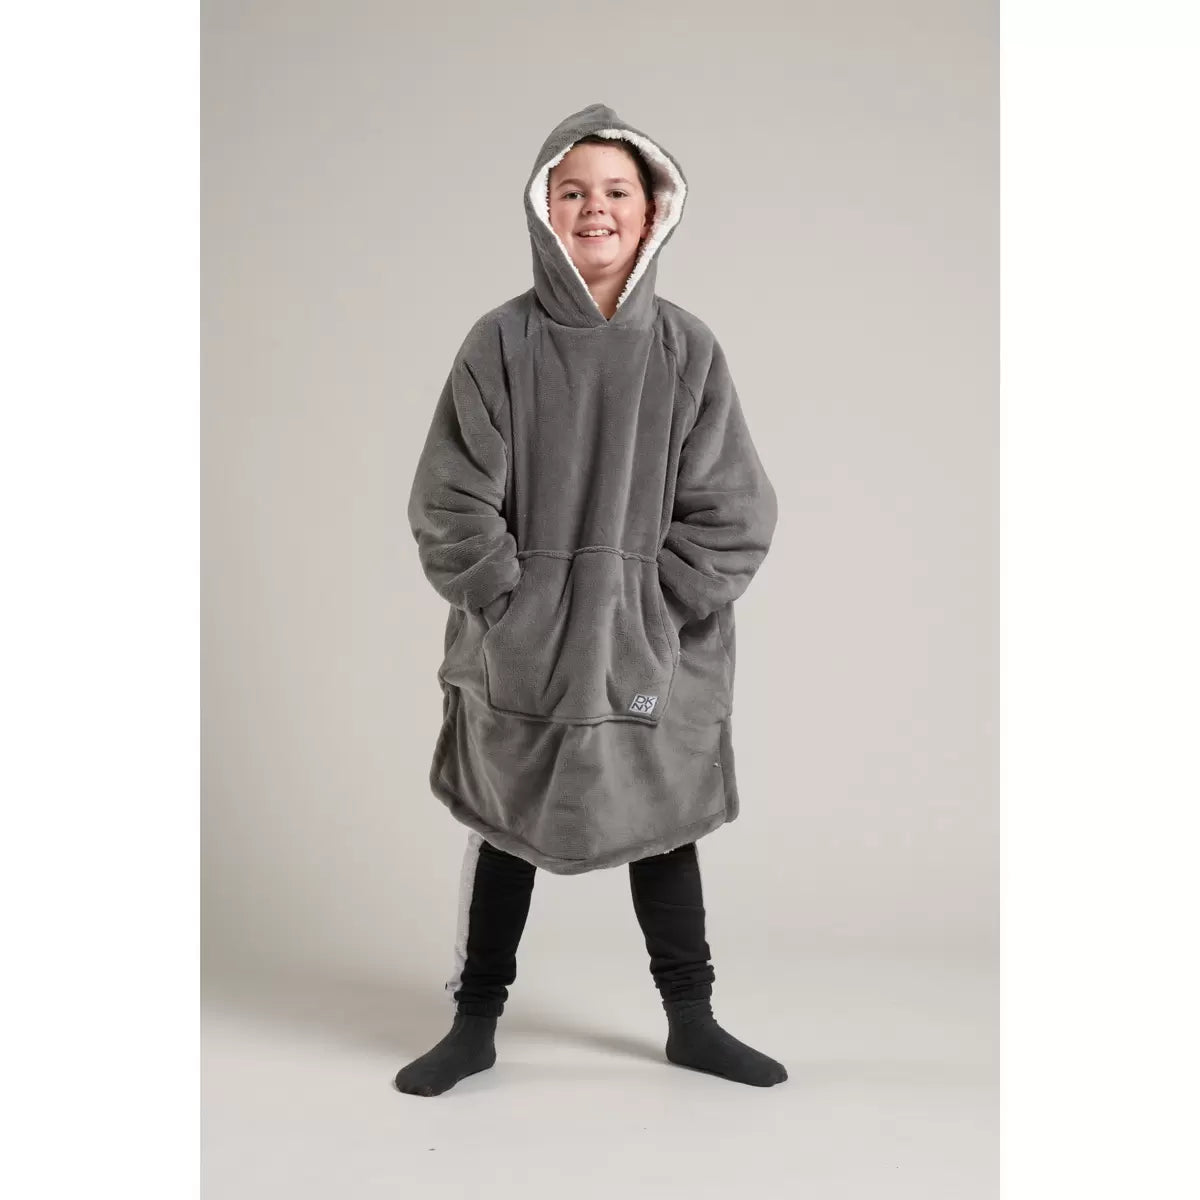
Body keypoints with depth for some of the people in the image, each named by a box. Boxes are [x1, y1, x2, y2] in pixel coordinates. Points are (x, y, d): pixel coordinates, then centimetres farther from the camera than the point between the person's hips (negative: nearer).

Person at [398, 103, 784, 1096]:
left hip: (655, 650, 1)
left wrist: (659, 606, -9)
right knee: (505, 828, 11)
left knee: (665, 826, 13)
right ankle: (476, 1023, 27)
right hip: (518, 651, -1)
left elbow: (736, 513, -3)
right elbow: (451, 503, -6)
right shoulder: (503, 343, -5)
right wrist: (510, 602, -11)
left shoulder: (686, 348, -2)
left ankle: (692, 1022, 29)